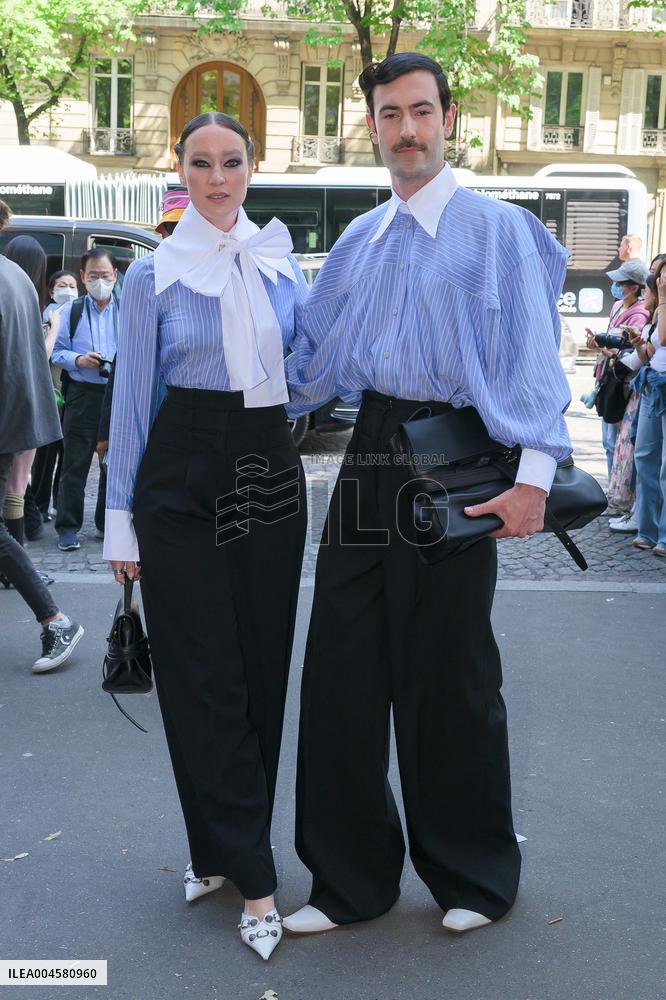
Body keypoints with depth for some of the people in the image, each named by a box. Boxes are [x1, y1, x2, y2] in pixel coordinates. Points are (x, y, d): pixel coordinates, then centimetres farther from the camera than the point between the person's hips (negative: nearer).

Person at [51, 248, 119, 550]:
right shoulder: (70, 310, 6)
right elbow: (56, 351, 4)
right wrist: (78, 360, -13)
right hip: (83, 393, -1)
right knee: (75, 462, 0)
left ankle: (107, 524, 20)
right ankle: (68, 527, 6)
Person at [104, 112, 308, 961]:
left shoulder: (280, 261, 9)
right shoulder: (154, 275, 0)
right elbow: (133, 396, 1)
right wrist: (122, 520, -2)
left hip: (269, 473, 3)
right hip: (183, 479, -3)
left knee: (263, 666, 7)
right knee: (203, 675, -2)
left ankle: (224, 850, 25)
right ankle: (252, 878, 8)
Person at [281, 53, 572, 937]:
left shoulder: (497, 228, -2)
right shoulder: (359, 241, 15)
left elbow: (532, 355, -10)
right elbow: (310, 358, 18)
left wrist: (535, 474, -21)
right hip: (370, 454, 6)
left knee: (448, 673, 4)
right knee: (343, 666, 5)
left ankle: (474, 873, 27)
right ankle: (352, 878, 22)